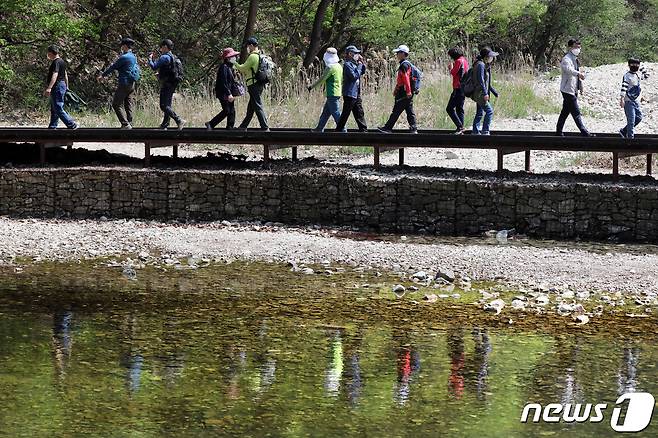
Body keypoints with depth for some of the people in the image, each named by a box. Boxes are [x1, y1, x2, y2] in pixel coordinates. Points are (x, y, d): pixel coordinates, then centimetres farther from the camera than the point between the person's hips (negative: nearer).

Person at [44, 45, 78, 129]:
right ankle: (52, 127, 20)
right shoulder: (62, 61, 16)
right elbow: (65, 74, 26)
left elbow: (55, 75, -30)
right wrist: (67, 86, 35)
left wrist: (49, 88, -38)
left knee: (58, 109, -11)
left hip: (57, 87, -11)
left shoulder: (56, 62, -17)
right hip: (62, 86, 11)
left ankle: (72, 125, -15)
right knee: (54, 109, 15)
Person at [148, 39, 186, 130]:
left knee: (164, 106, -12)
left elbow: (154, 67, -16)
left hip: (166, 85, -10)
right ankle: (165, 125, 18)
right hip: (172, 85, 10)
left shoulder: (165, 57, -14)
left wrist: (150, 58, -1)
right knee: (167, 106, 14)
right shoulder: (172, 57, 16)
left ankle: (179, 121, -22)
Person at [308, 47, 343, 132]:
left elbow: (322, 79, -12)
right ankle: (320, 128, 25)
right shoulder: (339, 66, 11)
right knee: (326, 111, 17)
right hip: (337, 92, 9)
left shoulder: (330, 67, -15)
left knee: (335, 112, -7)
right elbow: (341, 81, 19)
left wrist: (312, 87, -2)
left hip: (332, 94, -9)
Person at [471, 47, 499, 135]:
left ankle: (475, 131, 19)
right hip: (479, 94, -11)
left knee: (480, 113, 14)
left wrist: (494, 91, 26)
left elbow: (487, 82, 25)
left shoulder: (485, 65, 16)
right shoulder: (480, 65, -15)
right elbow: (480, 79, -22)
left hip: (480, 94, 11)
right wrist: (485, 93, -26)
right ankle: (485, 131, -13)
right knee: (489, 111, -13)